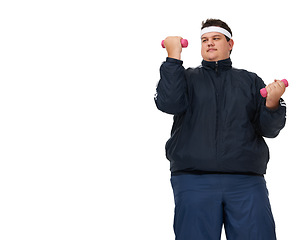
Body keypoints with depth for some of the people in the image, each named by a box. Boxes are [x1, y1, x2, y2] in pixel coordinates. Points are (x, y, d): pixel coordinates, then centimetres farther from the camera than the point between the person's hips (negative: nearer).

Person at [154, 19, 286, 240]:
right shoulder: (187, 78, 17)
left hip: (247, 181, 1)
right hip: (194, 181, -1)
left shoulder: (250, 81, 19)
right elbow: (169, 103, -5)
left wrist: (272, 104, -10)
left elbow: (269, 129, 11)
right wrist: (174, 56, -5)